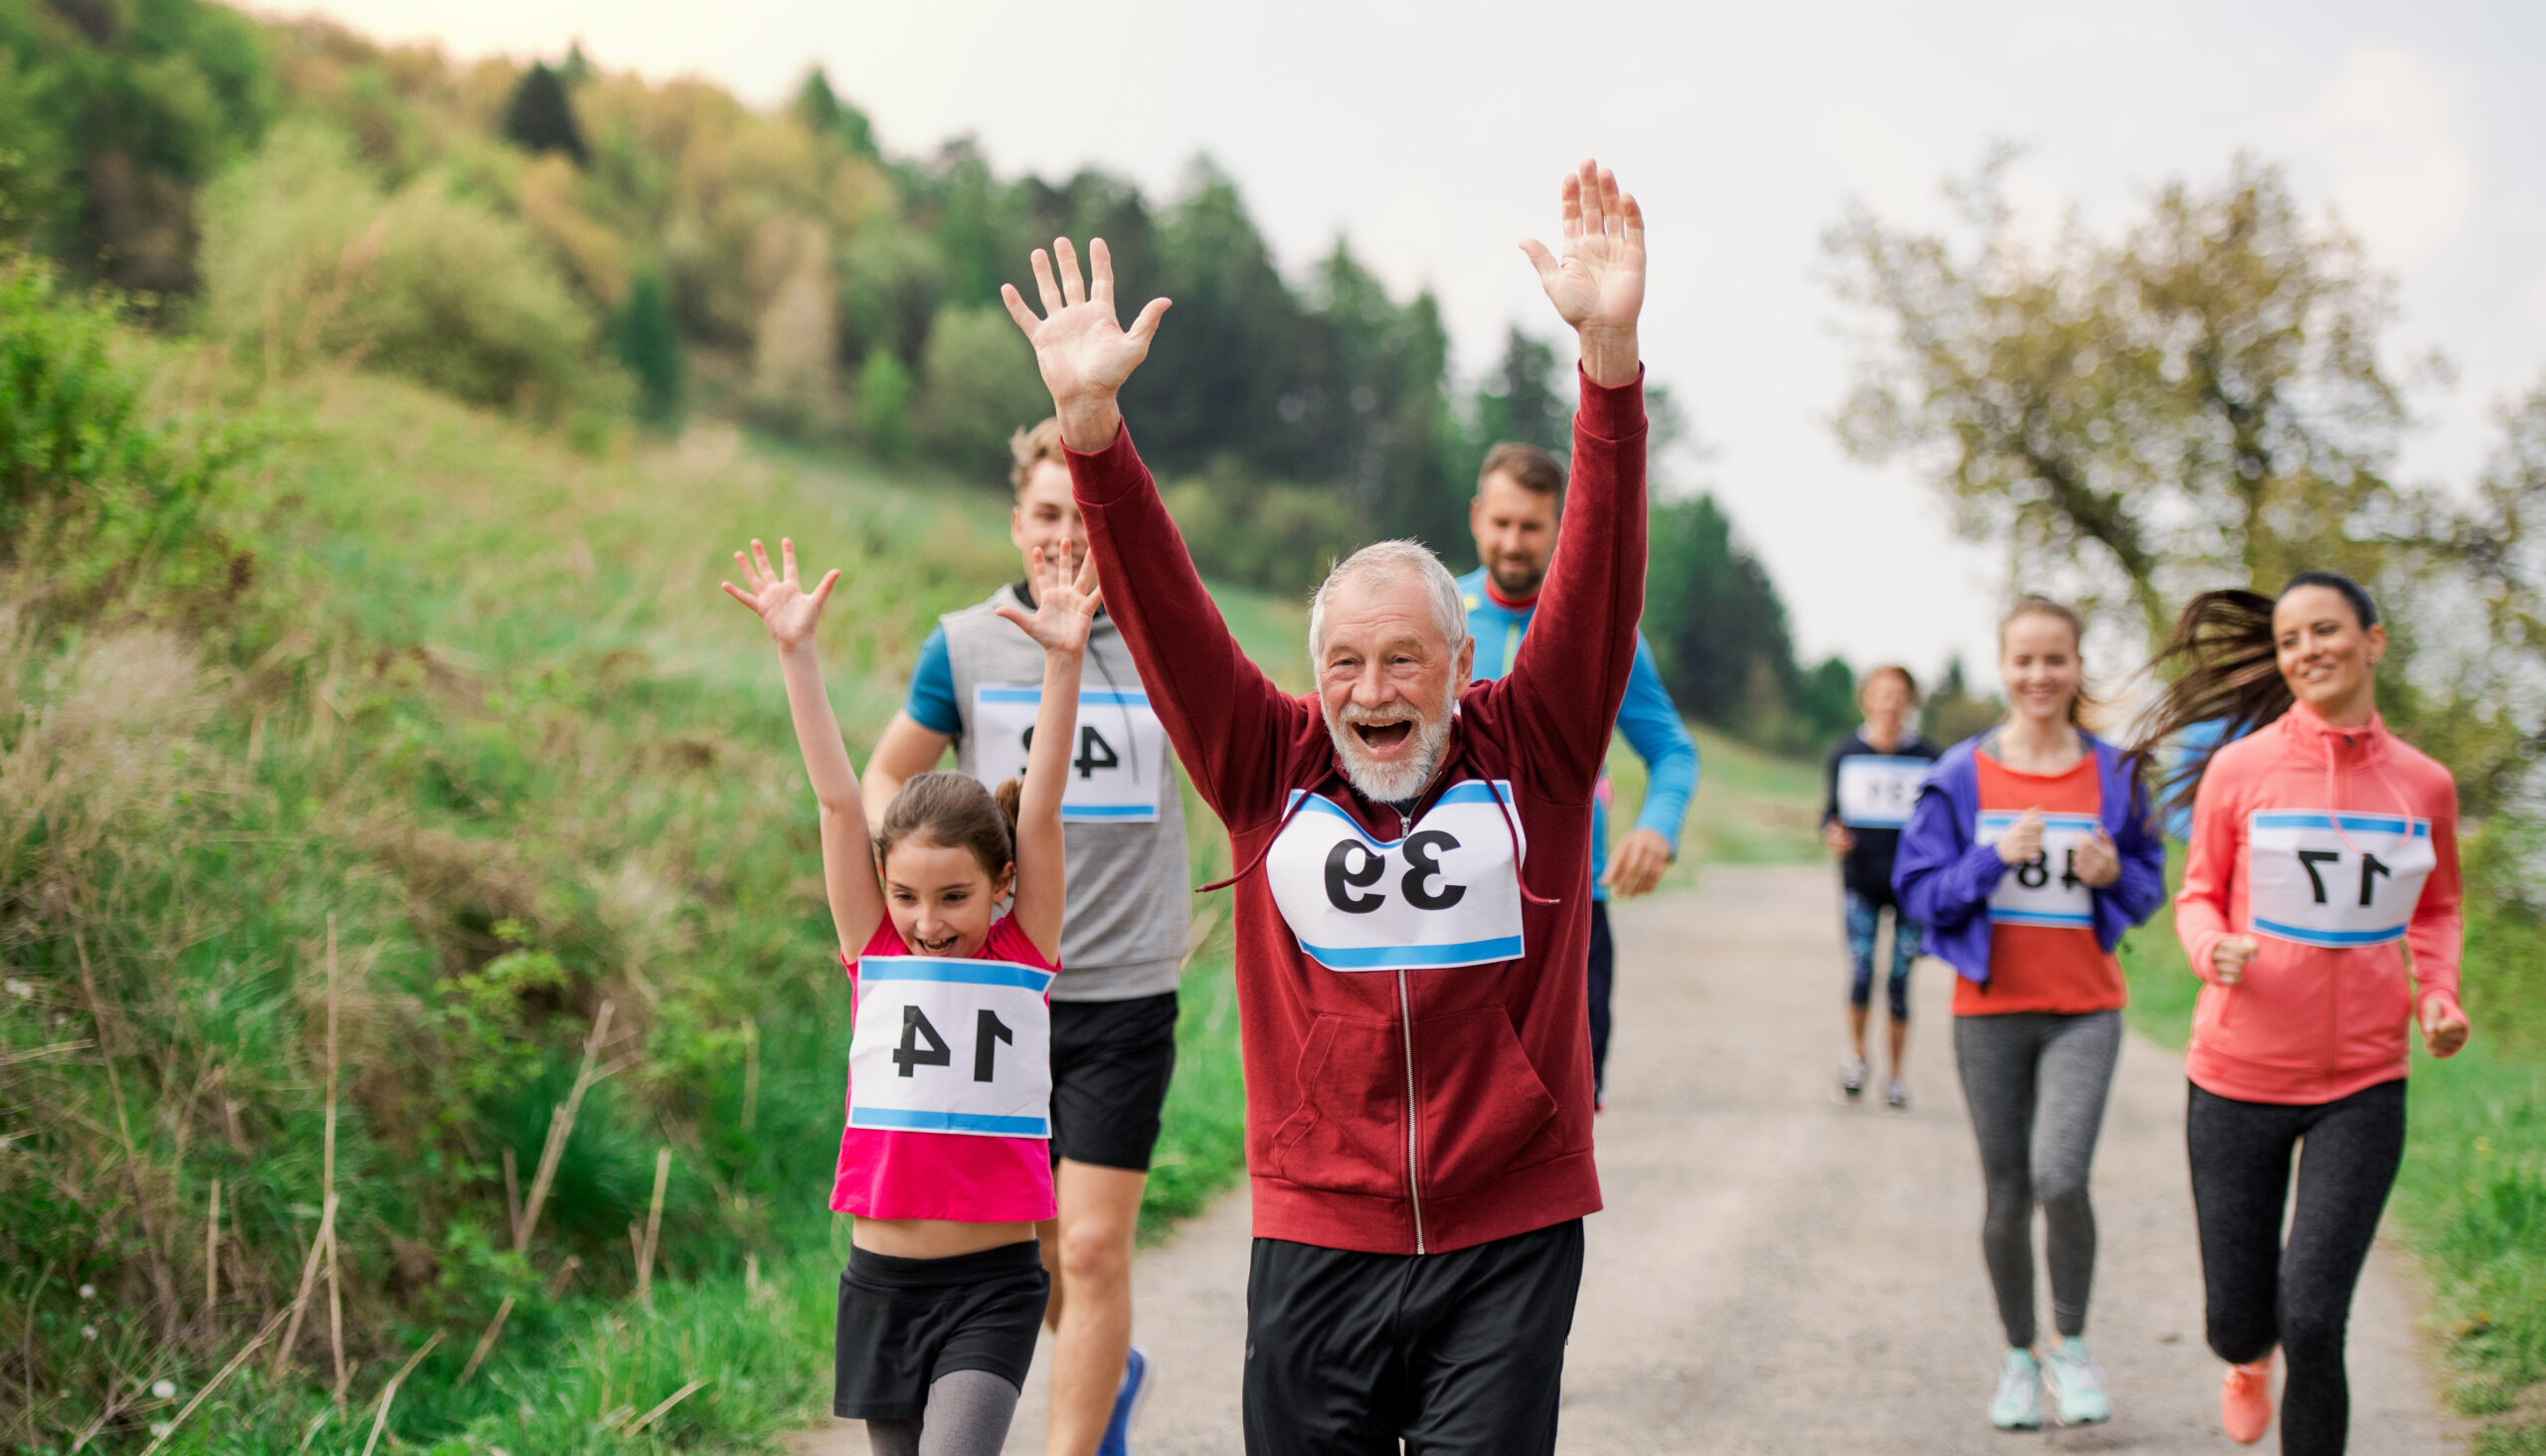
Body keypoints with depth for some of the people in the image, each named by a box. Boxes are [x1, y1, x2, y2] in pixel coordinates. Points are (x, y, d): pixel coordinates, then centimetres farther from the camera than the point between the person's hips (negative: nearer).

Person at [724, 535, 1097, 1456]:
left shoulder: (1026, 954, -1)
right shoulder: (873, 950, 2)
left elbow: (1040, 807, -10)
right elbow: (837, 796, -4)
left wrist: (1063, 662, -18)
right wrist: (796, 652, -8)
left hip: (992, 1286, -3)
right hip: (881, 1282, 3)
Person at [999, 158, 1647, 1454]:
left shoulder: (1531, 750, 1)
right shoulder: (1271, 767, 3)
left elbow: (1600, 567, -10)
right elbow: (1160, 603, -5)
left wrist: (1609, 350, -22)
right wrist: (1090, 419, -17)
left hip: (1509, 1238, -1)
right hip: (1317, 1240, 1)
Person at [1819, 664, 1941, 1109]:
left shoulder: (1928, 759, 0)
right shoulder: (1845, 755, 2)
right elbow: (1830, 813, 8)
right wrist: (1832, 835, -13)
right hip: (1860, 885, 0)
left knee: (1899, 981, 1)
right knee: (1860, 972, -9)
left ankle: (1896, 1074, 16)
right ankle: (1856, 1053, 17)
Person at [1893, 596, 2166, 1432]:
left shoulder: (2113, 774, 3)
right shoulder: (1962, 775, 0)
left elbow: (2149, 886, 12)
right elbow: (1917, 889, -1)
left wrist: (2114, 874, -10)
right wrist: (1995, 858, -16)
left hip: (2085, 1009, -1)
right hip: (1992, 1010, 1)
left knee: (2060, 1177, -19)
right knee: (2007, 1197, 8)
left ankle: (2070, 1345, 3)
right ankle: (2018, 1358, 27)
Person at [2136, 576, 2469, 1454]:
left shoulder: (2423, 785, 2)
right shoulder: (2239, 769, -5)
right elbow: (2199, 895, 7)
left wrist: (2437, 995, -1)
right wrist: (2211, 947, -16)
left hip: (2364, 1083, 0)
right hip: (2239, 1074, 0)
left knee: (2312, 1322, -12)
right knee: (2239, 1324, 9)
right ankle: (2247, 1362, 48)